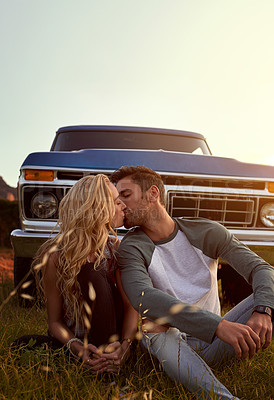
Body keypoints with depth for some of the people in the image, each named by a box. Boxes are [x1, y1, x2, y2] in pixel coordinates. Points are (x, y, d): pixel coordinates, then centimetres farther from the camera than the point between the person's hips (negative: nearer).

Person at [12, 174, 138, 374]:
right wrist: (78, 348, -30)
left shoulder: (114, 247, -9)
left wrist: (125, 345, -29)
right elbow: (55, 321, -11)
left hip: (112, 334, 2)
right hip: (73, 336, -1)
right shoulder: (56, 256, -18)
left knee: (92, 274, -27)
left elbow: (130, 305, -10)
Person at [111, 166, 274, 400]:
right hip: (173, 345, -2)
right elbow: (142, 297, -30)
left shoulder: (204, 232, -2)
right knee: (155, 328, -35)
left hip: (214, 344, 2)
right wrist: (219, 325, -40)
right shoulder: (132, 248, -9)